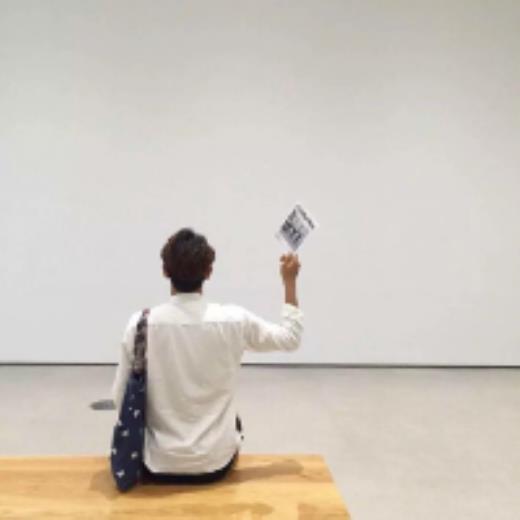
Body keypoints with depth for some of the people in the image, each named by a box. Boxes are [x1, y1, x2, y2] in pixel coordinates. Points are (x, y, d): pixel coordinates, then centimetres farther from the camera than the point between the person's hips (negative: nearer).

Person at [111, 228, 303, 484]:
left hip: (158, 465, 0)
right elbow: (291, 338, 3)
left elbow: (121, 400, -6)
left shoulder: (141, 324, -15)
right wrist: (290, 282, 11)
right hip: (215, 463, 1)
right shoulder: (234, 320, -15)